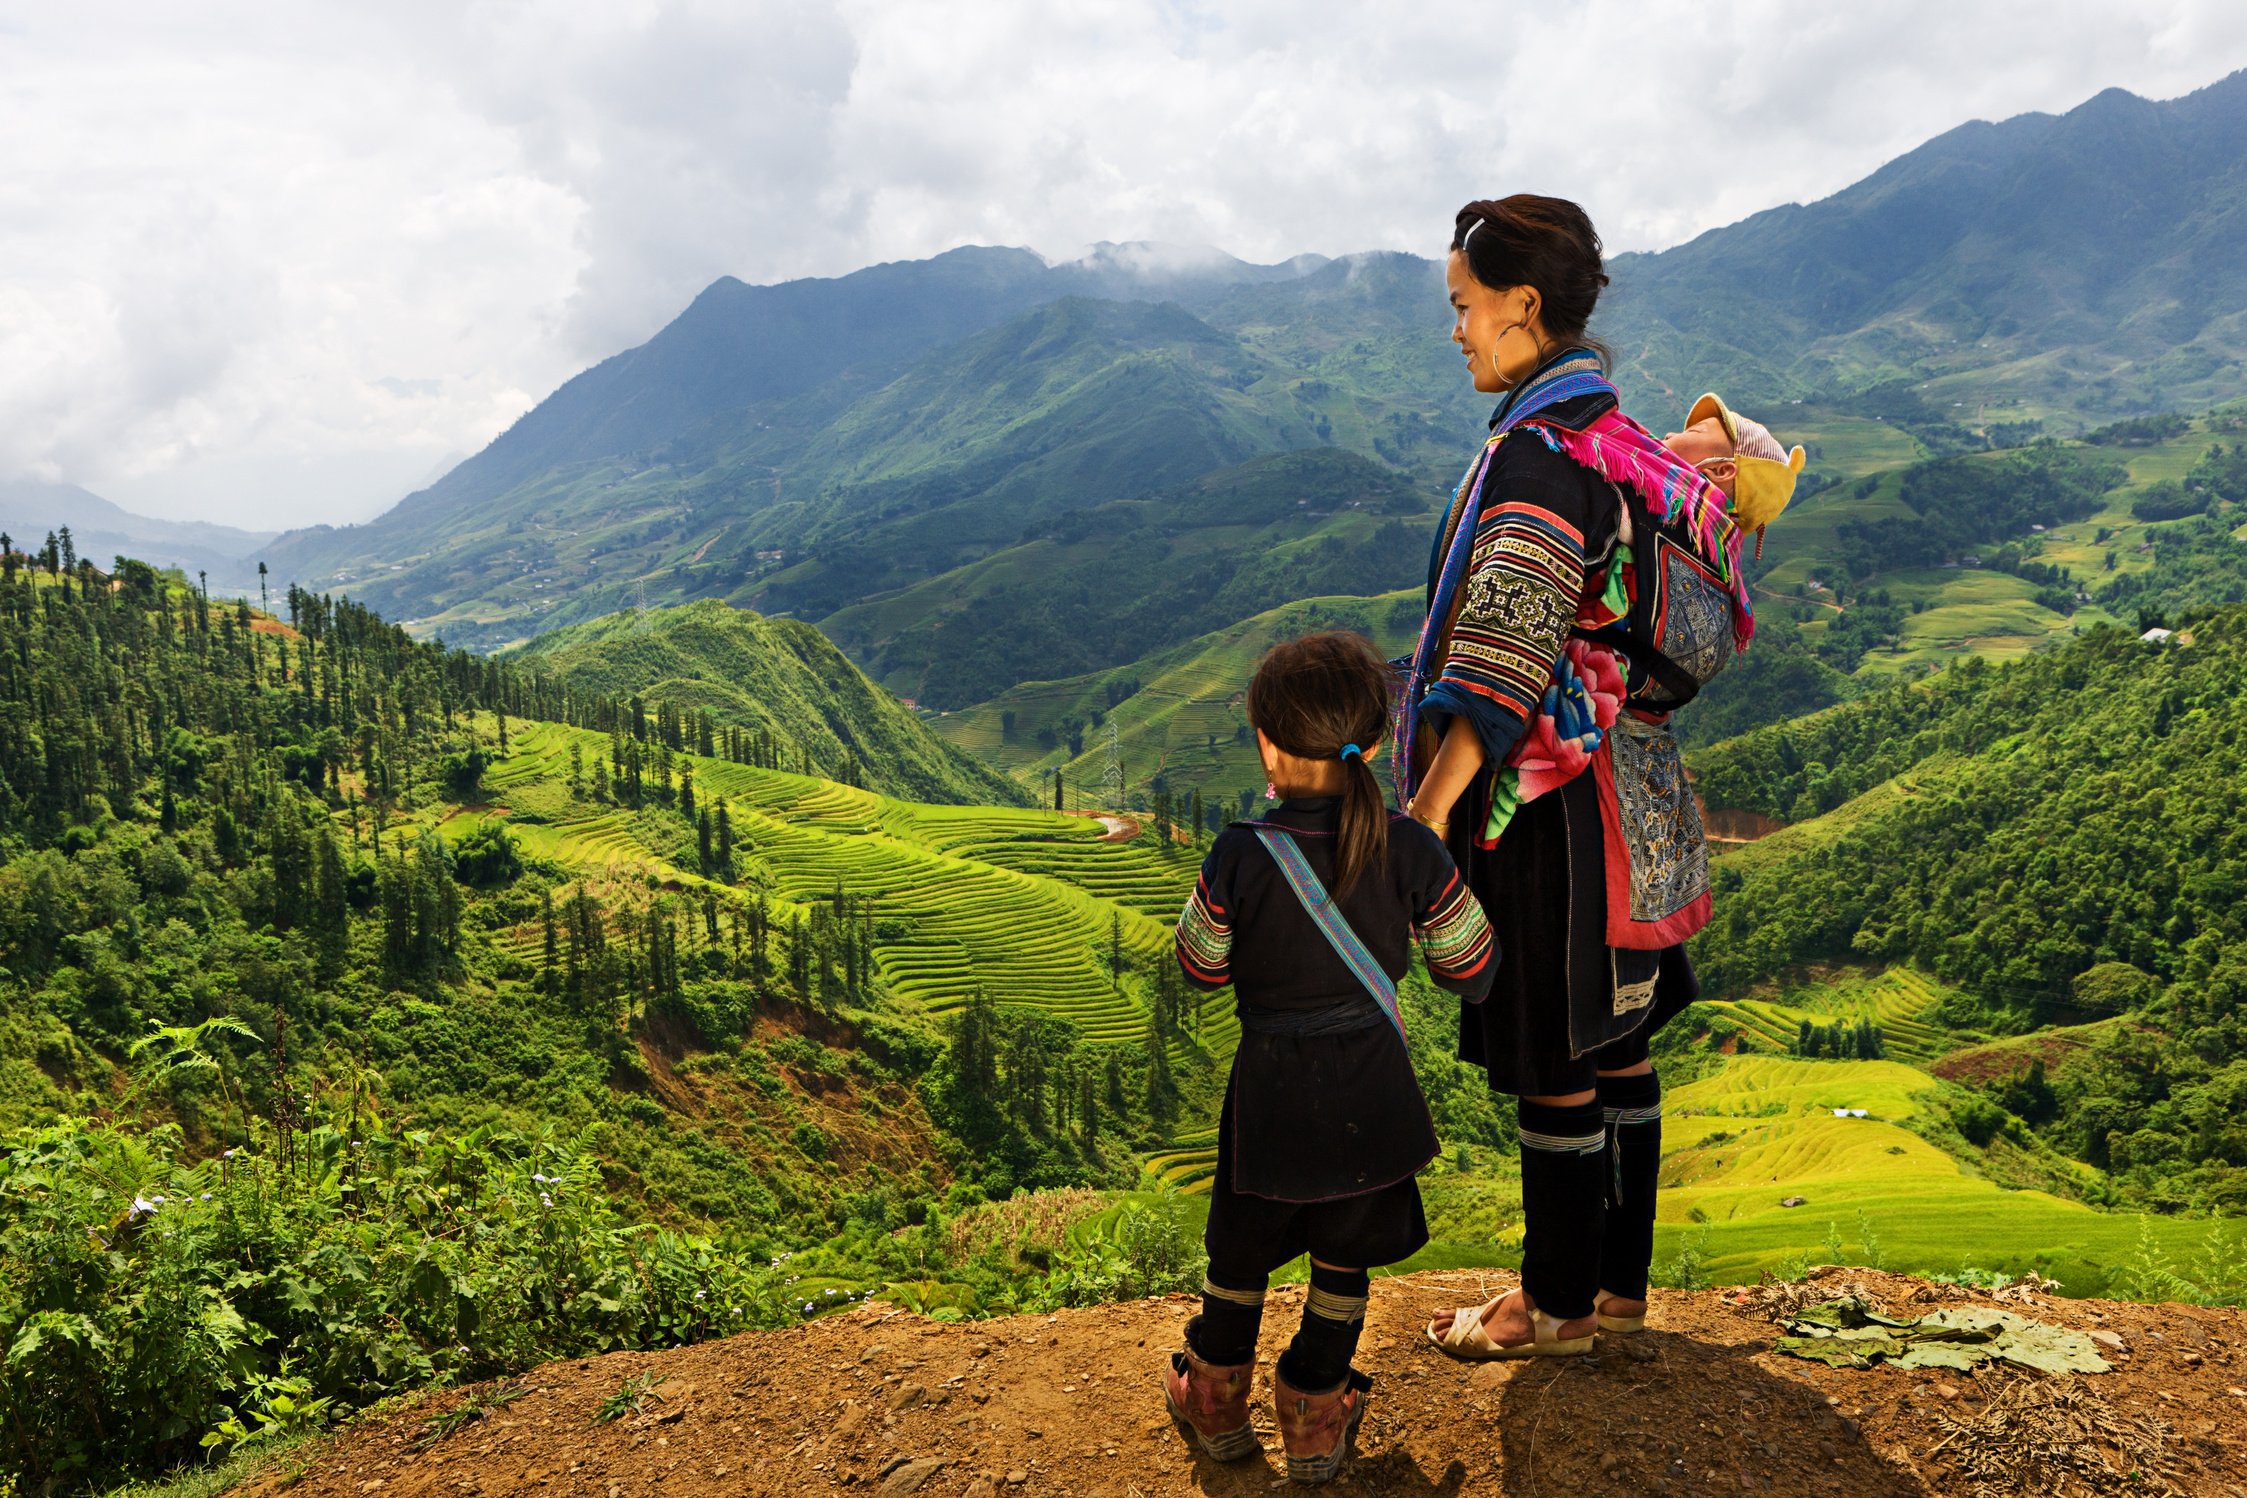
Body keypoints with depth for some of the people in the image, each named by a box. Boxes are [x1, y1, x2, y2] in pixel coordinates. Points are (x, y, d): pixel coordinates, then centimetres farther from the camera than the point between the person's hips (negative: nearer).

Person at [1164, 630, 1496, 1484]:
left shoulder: (1239, 858, -19)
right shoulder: (1409, 851, -15)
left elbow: (1201, 969, -3)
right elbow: (1470, 969, -3)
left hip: (1271, 1093, -1)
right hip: (1372, 1093, 1)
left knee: (1241, 1249, 21)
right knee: (1344, 1257, 21)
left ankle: (1216, 1402, 37)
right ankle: (1315, 1416, 32)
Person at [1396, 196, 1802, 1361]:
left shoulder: (1538, 455, -20)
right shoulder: (1624, 442, 9)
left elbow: (1509, 650, -26)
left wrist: (1431, 805, -29)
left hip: (1551, 785, -10)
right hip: (1627, 780, 10)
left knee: (1551, 1057, 5)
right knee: (1612, 1040, 18)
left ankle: (1558, 1305, 22)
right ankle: (1619, 1277, 33)